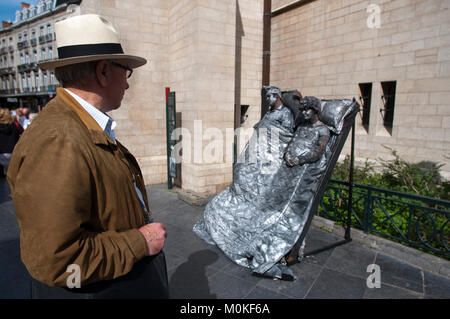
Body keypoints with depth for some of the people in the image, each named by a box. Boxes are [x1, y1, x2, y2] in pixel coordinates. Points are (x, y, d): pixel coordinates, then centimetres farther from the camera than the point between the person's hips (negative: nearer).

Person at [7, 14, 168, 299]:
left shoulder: (93, 130, 1)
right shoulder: (57, 142, -27)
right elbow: (55, 261, -27)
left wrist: (142, 221, 4)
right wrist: (140, 242, -20)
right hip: (97, 289, -8)